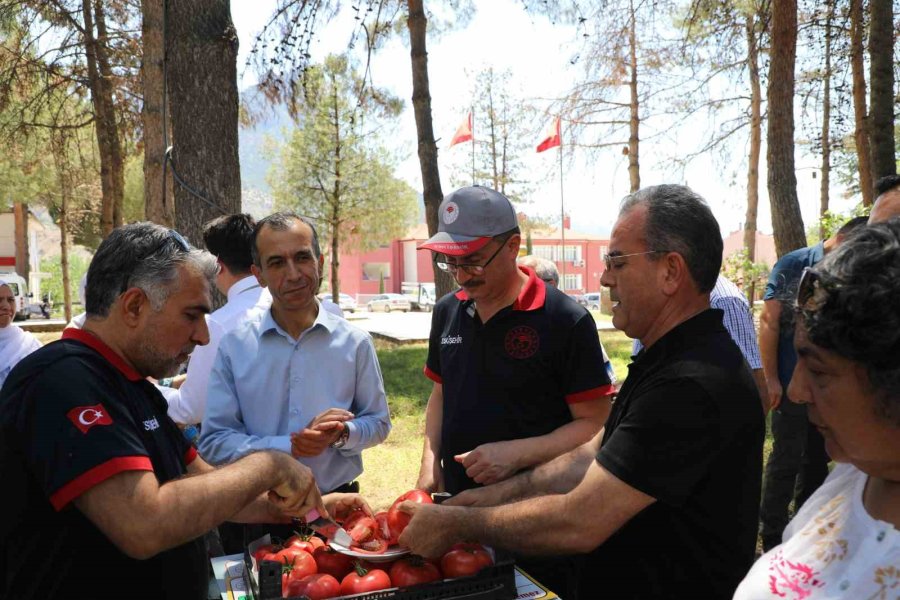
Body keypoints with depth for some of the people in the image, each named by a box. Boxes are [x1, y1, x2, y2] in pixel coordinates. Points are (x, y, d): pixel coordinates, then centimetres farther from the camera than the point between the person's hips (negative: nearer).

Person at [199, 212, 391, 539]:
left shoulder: (355, 342, -3)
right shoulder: (234, 346, -7)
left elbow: (378, 422, 5)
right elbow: (213, 442, -8)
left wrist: (342, 433, -16)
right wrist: (288, 447, -20)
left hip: (339, 505, 1)